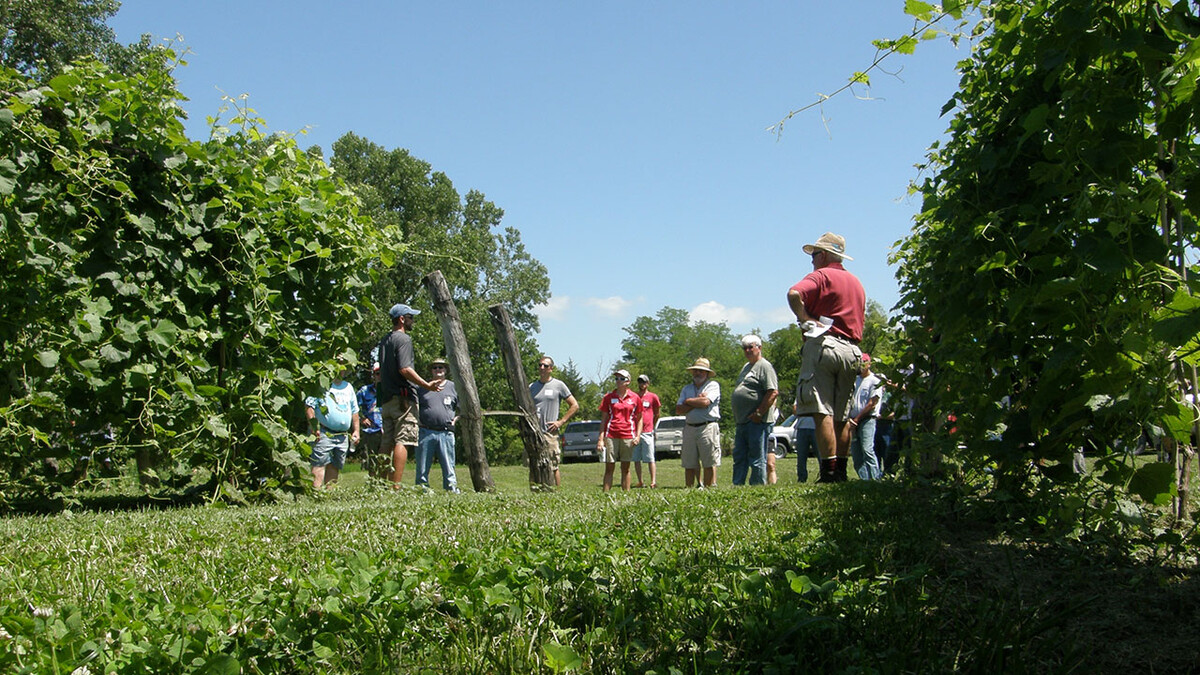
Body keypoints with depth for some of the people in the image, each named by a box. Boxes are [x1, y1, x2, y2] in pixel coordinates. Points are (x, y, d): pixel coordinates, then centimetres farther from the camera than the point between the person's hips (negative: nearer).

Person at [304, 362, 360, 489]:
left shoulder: (348, 387, 20)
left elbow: (354, 410, 27)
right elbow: (309, 405, -7)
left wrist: (356, 430, 20)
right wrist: (313, 426, -15)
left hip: (343, 436, 7)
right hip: (323, 434, -7)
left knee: (334, 466, 8)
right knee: (319, 465, -13)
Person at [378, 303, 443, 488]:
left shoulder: (384, 341, 19)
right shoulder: (403, 339, -8)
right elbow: (404, 369, -19)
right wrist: (427, 385, -16)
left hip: (386, 399, 9)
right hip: (403, 398, -9)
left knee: (386, 443, 9)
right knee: (402, 441, -11)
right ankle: (396, 485, -18)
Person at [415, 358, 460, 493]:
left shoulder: (453, 387, 12)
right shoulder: (422, 387, 13)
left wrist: (454, 419, 6)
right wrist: (418, 420, 5)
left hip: (446, 433, -1)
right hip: (425, 432, 1)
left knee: (448, 466, -4)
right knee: (422, 468, 2)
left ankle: (452, 490, -4)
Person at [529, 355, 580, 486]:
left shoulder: (558, 385, 3)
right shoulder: (531, 386, 14)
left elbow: (575, 406, 5)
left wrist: (561, 422, -3)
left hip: (550, 432, -4)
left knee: (553, 467, -4)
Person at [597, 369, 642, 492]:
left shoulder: (635, 398, 6)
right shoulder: (608, 397, 5)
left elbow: (639, 419, 12)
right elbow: (603, 419, 5)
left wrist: (637, 436, -1)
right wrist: (600, 439, -2)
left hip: (628, 437, 0)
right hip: (611, 436, 0)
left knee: (626, 468, 7)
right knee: (609, 468, 1)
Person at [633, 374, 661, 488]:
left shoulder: (653, 397, 3)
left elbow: (656, 415, 12)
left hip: (647, 432, -3)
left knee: (650, 459, -5)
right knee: (636, 459, 4)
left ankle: (653, 481, -7)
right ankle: (640, 482, 9)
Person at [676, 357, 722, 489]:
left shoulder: (713, 385, 5)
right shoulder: (687, 388, 19)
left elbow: (705, 402, -13)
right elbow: (678, 410, 8)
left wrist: (689, 401, 3)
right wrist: (697, 402, -3)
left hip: (708, 427, -5)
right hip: (689, 427, 5)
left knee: (709, 463, -6)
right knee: (689, 464, 4)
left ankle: (709, 488, -4)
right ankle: (689, 488, 8)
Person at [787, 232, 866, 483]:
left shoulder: (821, 275, 0)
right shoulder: (856, 282, 24)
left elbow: (794, 294, -19)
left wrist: (805, 319, -10)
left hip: (823, 344, -7)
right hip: (851, 349, 7)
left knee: (822, 412, -11)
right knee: (842, 415, 11)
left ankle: (829, 471, -18)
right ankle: (841, 471, 11)